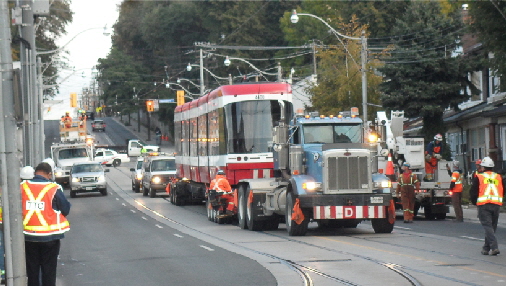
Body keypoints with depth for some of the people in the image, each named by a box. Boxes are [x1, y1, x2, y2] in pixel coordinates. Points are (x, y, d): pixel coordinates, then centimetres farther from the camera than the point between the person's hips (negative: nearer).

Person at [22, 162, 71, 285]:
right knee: (49, 270, 7)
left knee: (32, 270, 13)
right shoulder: (54, 189, -11)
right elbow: (66, 210, -5)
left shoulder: (22, 187, -3)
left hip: (28, 236, 3)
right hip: (49, 237, -2)